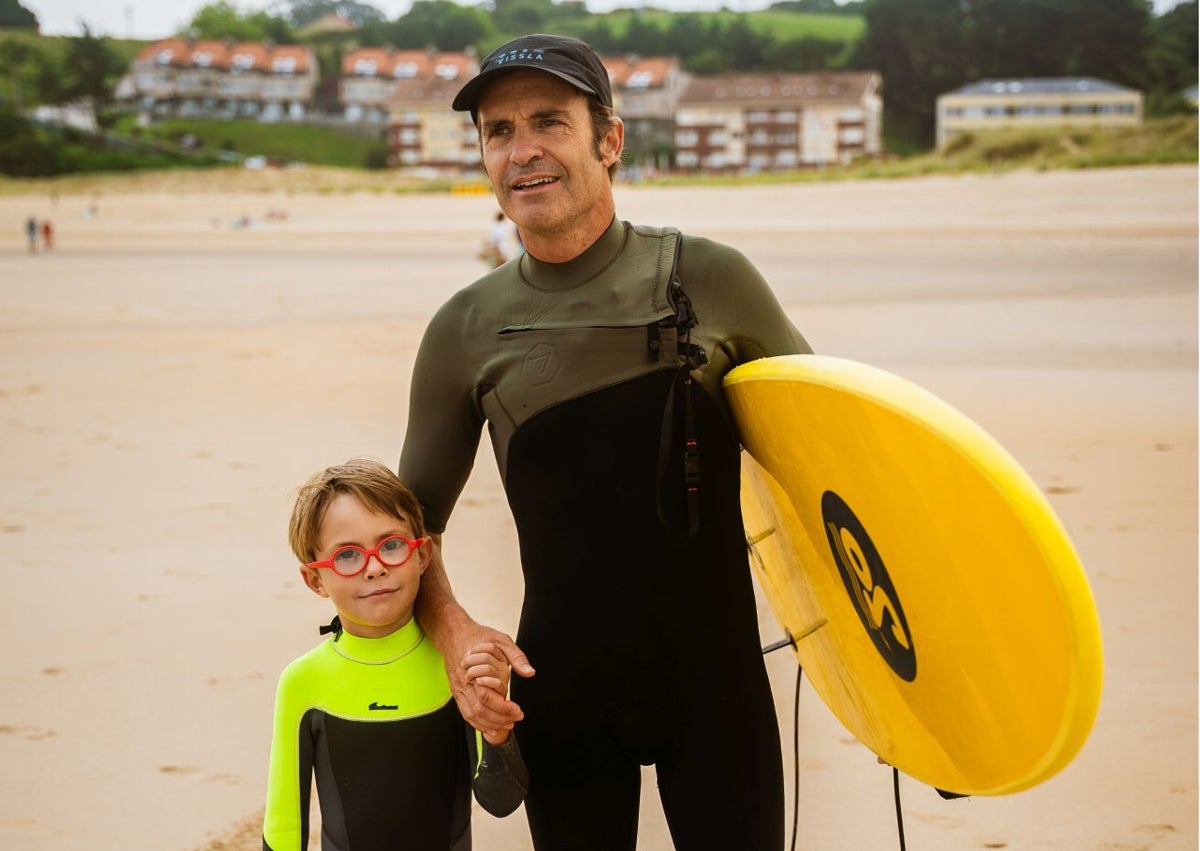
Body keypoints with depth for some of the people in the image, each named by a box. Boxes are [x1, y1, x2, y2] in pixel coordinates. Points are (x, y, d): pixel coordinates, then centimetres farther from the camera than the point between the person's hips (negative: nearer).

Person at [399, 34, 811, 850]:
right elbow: (418, 515, 10)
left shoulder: (709, 281, -6)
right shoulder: (467, 330, -1)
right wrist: (452, 629, -9)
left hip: (713, 669, -1)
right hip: (563, 683, 1)